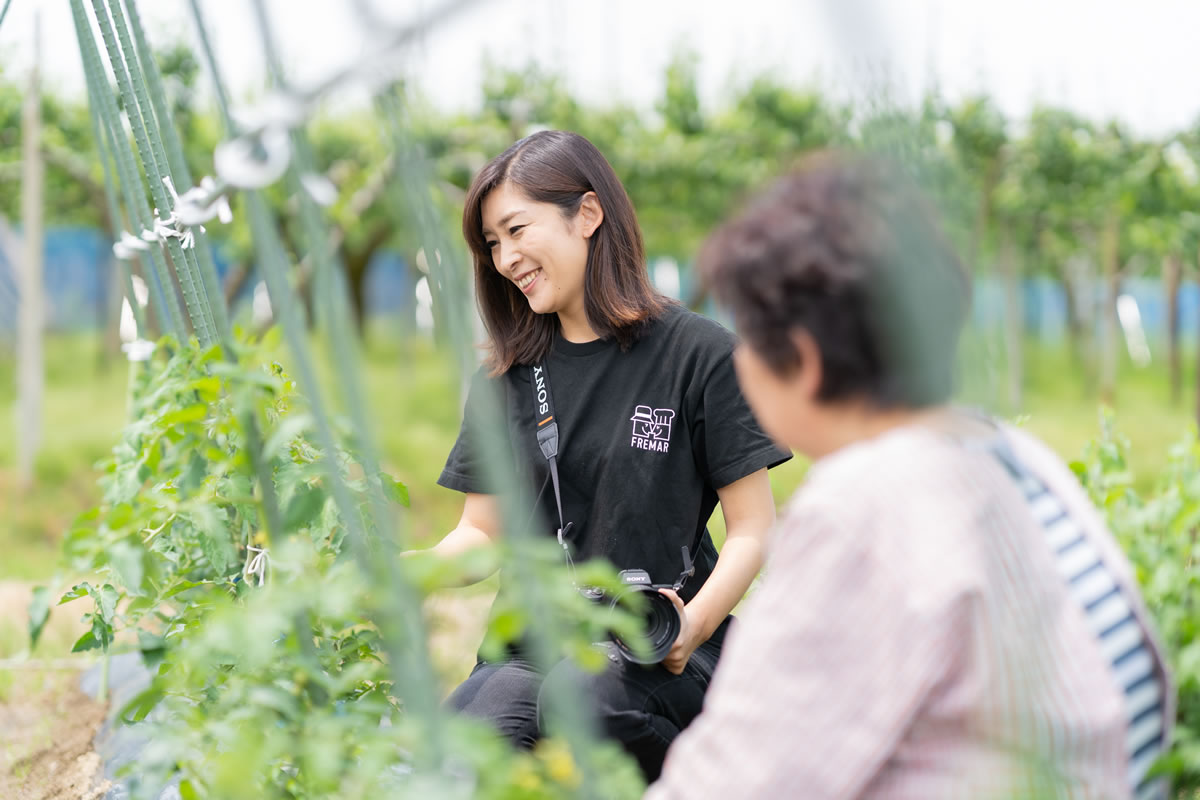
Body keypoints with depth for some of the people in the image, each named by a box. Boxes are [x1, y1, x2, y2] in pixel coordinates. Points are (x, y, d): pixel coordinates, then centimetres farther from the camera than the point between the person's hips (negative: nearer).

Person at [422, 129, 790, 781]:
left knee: (577, 696, -37)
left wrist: (695, 624, -18)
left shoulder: (702, 355, 0)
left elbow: (752, 530, 0)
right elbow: (483, 532, 15)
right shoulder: (504, 378, 14)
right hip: (532, 647, 2)